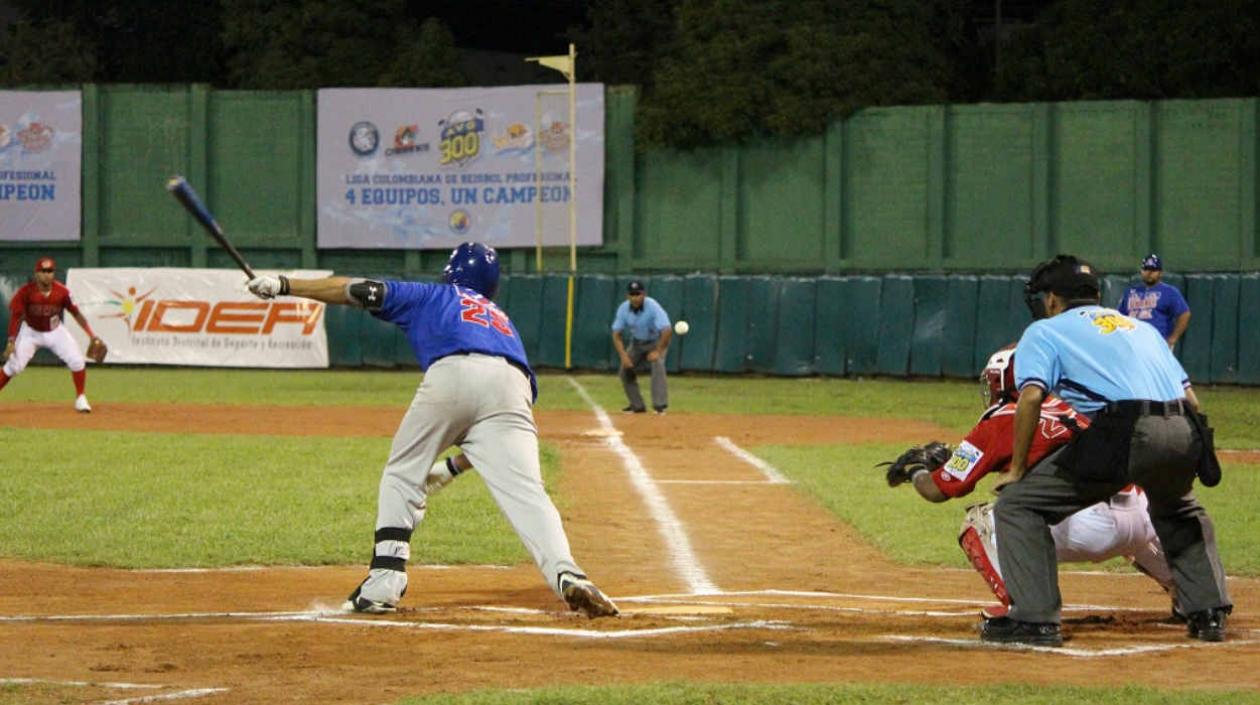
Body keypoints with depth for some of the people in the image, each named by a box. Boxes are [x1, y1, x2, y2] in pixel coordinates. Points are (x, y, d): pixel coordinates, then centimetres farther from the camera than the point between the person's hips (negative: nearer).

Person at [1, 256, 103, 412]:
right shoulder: (26, 291, -23)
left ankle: (81, 399, 6)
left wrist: (92, 335, -12)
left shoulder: (61, 291, -18)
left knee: (77, 361, -12)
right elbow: (15, 316, -20)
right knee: (14, 366, -13)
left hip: (55, 332, 1)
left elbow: (76, 314, -8)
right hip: (31, 332, -1)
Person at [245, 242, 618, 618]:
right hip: (510, 386, 2)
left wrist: (284, 285, 34)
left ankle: (384, 581, 5)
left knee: (402, 474, 16)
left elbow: (360, 291, 27)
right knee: (525, 491, -9)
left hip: (451, 375, -2)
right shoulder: (503, 322, 42)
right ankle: (566, 575, -32)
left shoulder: (433, 297, 34)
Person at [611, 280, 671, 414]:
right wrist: (623, 356, -25)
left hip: (656, 342, -5)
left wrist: (658, 351, -35)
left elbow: (667, 331, -37)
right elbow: (616, 334, -13)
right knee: (625, 371, -3)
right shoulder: (623, 309, -17)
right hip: (636, 343, 5)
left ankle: (660, 405, -29)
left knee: (657, 364, -28)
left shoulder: (653, 307, -31)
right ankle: (637, 405, 12)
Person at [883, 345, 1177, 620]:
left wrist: (915, 470, 34)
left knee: (977, 522, 6)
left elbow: (938, 490, 11)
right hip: (1139, 521, 7)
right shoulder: (1068, 407, 23)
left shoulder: (998, 421, 6)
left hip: (1083, 526, -7)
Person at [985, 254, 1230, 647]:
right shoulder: (1141, 327, 33)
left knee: (1017, 504, 6)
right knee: (1177, 511, 37)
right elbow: (1190, 397, 24)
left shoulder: (1044, 331, 17)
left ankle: (1035, 619, -4)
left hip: (1124, 433, -6)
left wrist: (1016, 469, 4)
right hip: (1186, 434, 6)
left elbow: (1031, 396, -1)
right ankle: (1208, 611, 27)